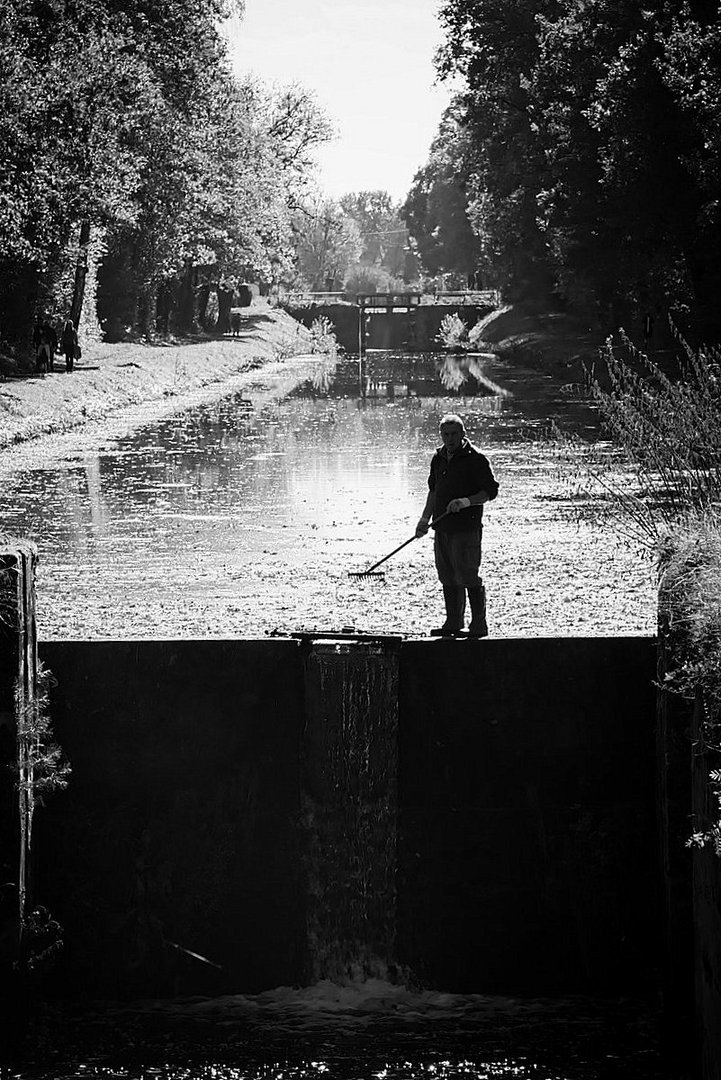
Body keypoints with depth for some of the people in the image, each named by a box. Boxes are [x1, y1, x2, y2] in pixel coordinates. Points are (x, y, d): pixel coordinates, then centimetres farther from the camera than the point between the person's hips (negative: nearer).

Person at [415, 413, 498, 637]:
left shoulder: (475, 459, -9)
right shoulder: (438, 458, 13)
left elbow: (490, 491, -10)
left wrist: (466, 502, -23)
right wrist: (425, 520, 20)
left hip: (466, 528, -7)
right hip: (442, 528, 7)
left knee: (468, 577, -7)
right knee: (448, 578, 11)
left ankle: (479, 625, -1)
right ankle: (453, 623, 20)